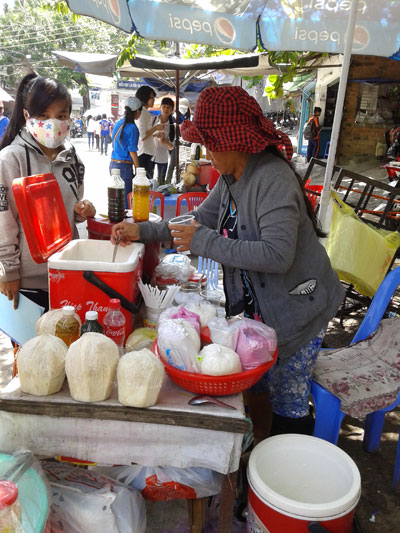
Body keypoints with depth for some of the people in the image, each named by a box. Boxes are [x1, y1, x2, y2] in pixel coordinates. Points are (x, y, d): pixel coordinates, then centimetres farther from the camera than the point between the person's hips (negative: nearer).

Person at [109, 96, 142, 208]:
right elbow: (132, 151, -13)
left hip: (113, 164, 8)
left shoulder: (118, 123, 10)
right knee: (125, 199, -2)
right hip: (124, 166, -8)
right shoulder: (132, 128, -13)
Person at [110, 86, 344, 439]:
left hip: (296, 308, -8)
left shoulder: (273, 179, -26)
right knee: (254, 382, 22)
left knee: (288, 402, 5)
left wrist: (205, 242, -29)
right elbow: (200, 221, 11)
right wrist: (143, 231, 2)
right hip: (257, 303, 9)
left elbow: (277, 255, -34)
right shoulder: (232, 179, 3)